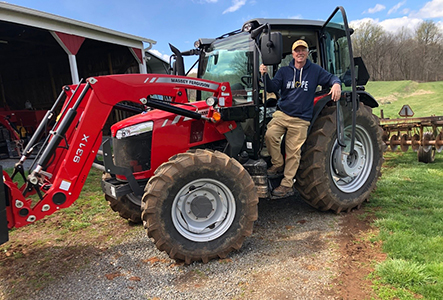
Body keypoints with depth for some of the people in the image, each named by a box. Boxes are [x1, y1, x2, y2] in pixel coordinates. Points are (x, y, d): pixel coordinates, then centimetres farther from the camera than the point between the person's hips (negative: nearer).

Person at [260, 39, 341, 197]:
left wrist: (336, 84, -8)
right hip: (282, 114, 1)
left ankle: (287, 185, 10)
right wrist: (265, 76, -19)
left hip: (301, 119, -1)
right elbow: (273, 87, 0)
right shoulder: (283, 71, 10)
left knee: (293, 152, -1)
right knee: (270, 134, -26)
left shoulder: (315, 70, 9)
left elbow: (331, 78, 16)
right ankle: (278, 165, -2)